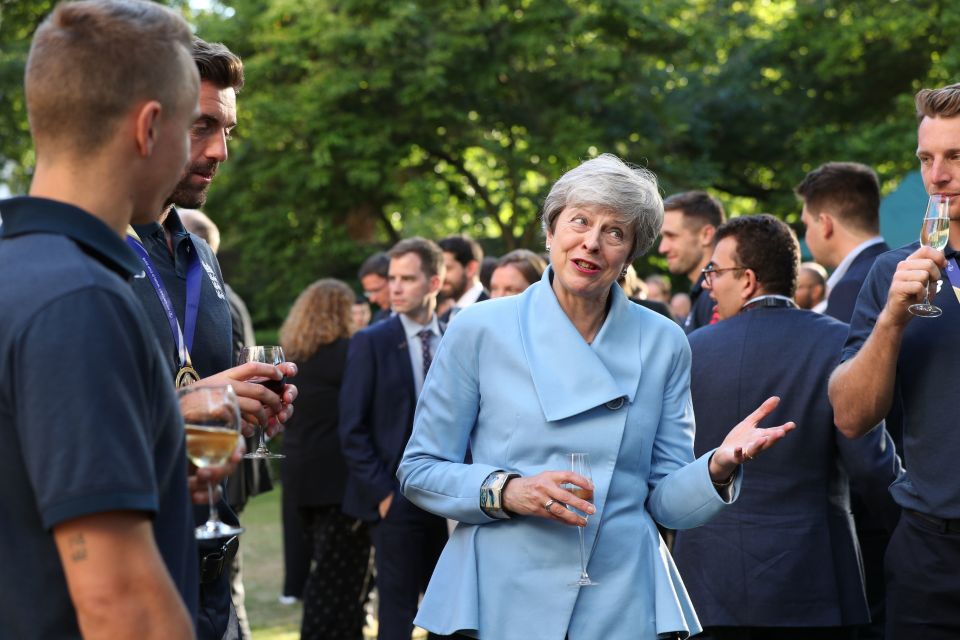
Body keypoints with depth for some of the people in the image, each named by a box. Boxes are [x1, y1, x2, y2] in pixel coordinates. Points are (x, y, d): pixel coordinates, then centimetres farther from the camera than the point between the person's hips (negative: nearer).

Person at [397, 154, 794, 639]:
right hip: (502, 600, -1)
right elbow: (419, 471, -1)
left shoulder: (662, 344, 2)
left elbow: (665, 500, 3)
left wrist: (719, 466, -16)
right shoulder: (480, 331, -4)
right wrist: (507, 490, -17)